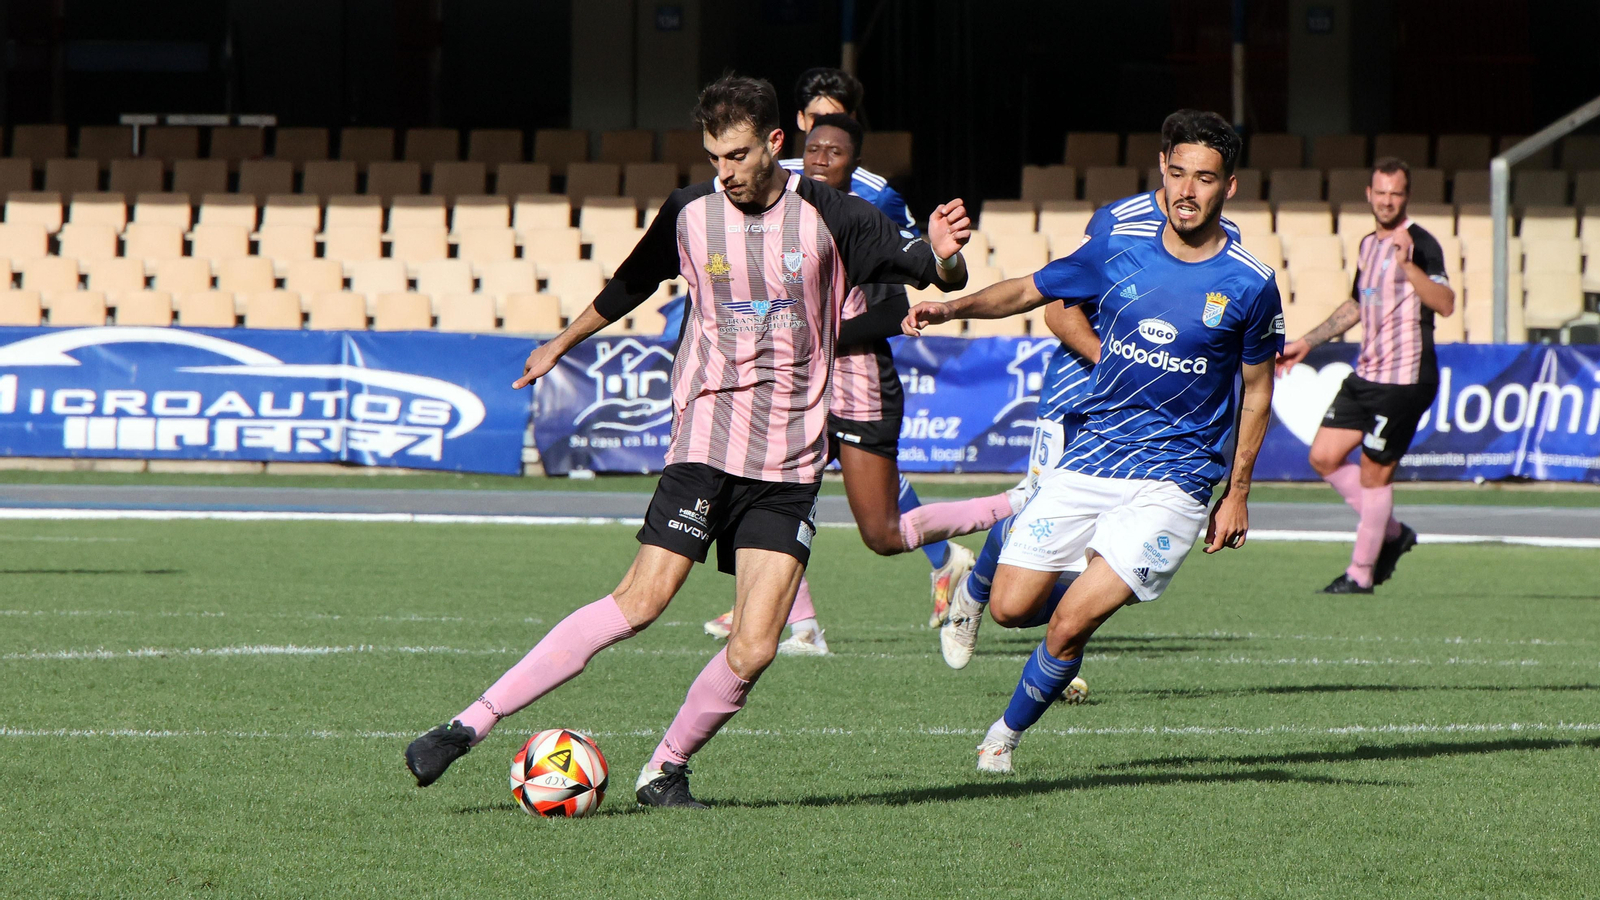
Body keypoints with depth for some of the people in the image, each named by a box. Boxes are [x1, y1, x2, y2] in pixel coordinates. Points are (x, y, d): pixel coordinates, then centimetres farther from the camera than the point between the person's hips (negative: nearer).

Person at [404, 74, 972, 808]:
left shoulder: (829, 218, -2)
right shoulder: (690, 213, 2)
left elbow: (943, 276, -1)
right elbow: (628, 287, 22)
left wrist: (943, 257, -25)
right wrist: (561, 345, 34)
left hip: (791, 462, 1)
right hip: (705, 440, -1)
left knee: (753, 649, -10)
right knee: (640, 602, -16)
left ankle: (665, 771, 11)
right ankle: (471, 725, -14)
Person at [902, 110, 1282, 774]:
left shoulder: (1249, 284, -6)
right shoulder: (1117, 250, 0)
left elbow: (1257, 390, 7)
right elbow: (1029, 291, 14)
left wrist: (1237, 494, 6)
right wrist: (951, 308, -3)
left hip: (1175, 476, -3)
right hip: (1090, 455, 4)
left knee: (1069, 626, -14)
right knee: (1010, 609, -1)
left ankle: (1009, 732, 11)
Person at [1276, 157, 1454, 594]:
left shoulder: (1420, 244, -12)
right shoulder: (1368, 244, 14)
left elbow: (1445, 304, -27)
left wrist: (1407, 265, -38)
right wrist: (1306, 342, 32)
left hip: (1404, 379, -9)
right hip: (1366, 374, 9)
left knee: (1374, 473, -4)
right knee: (1324, 457, 6)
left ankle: (1361, 574, 7)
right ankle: (1392, 532, 20)